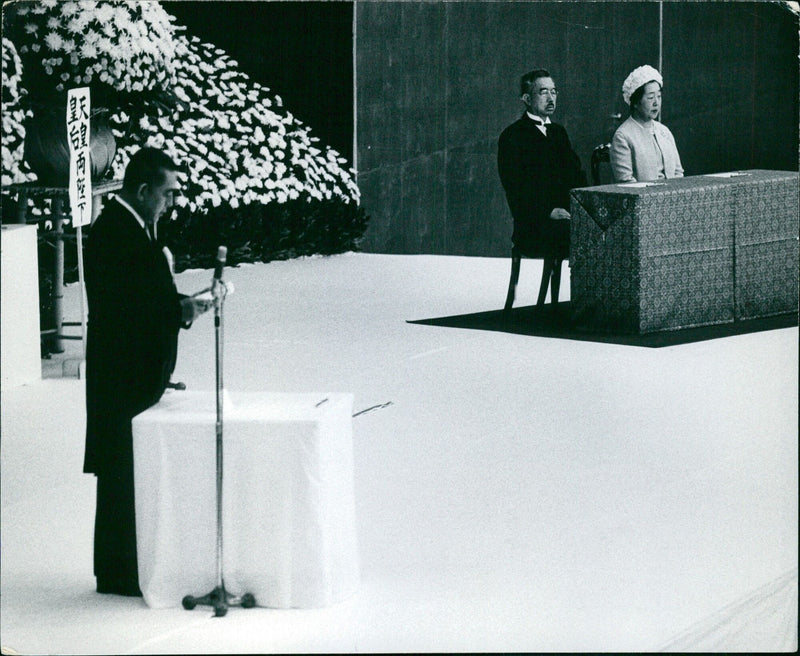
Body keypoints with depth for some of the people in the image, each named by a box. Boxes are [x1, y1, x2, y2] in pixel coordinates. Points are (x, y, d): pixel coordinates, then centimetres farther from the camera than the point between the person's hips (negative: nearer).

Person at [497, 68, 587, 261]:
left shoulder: (558, 132, 24)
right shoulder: (512, 136, 2)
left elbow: (576, 175, 21)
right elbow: (514, 188, -8)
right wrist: (548, 212, -19)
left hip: (569, 215, 6)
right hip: (533, 224, -6)